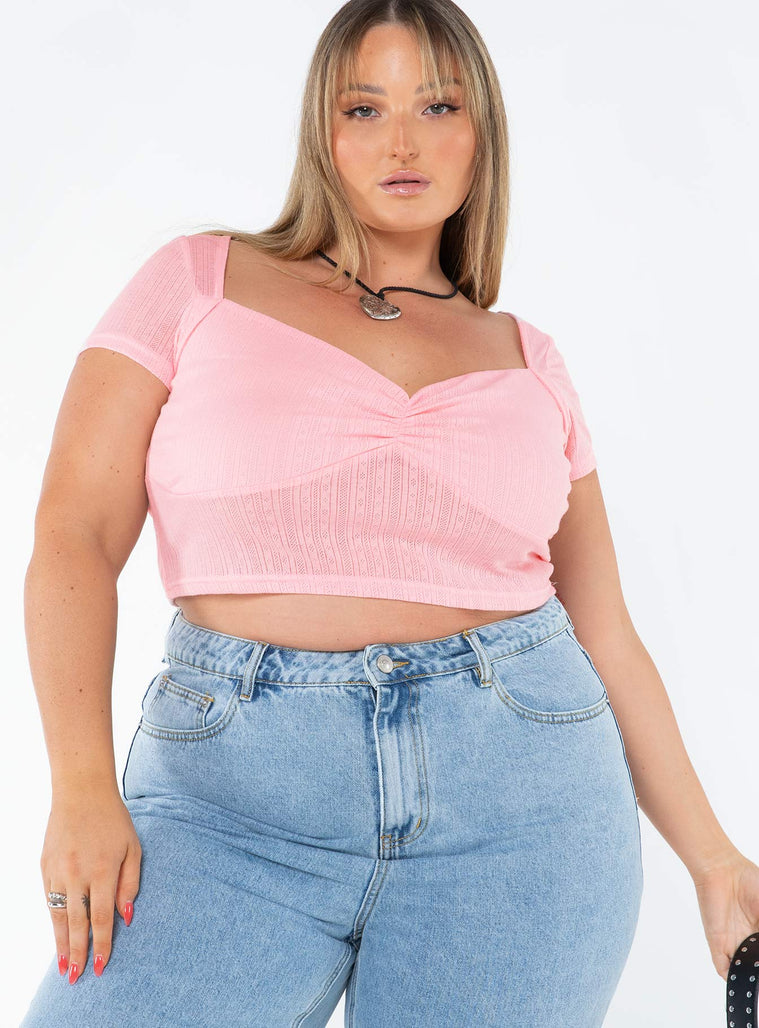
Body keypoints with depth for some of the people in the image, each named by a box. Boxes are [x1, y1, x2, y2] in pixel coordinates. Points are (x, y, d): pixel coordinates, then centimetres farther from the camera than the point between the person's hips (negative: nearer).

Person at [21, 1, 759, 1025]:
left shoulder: (527, 359, 12)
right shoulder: (202, 280, 6)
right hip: (235, 789, -2)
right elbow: (73, 535, -2)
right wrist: (83, 787, -14)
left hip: (519, 795, 2)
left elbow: (603, 633, 15)